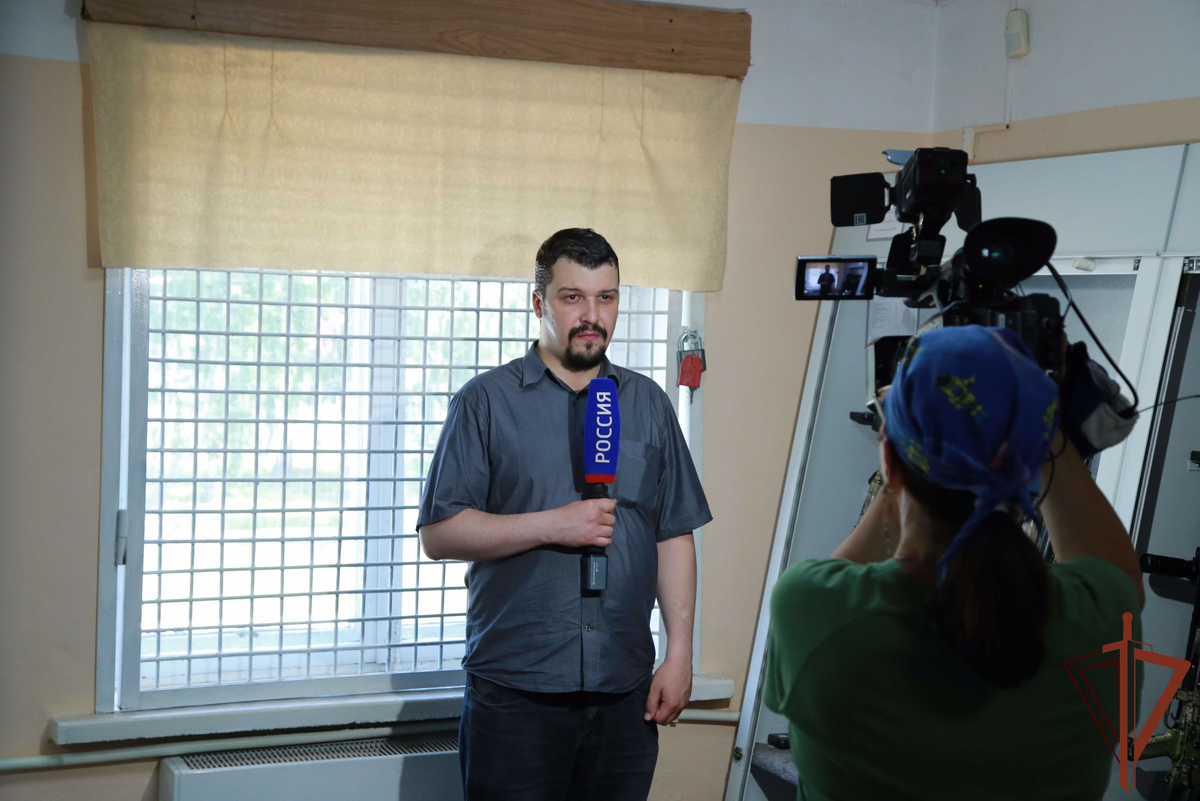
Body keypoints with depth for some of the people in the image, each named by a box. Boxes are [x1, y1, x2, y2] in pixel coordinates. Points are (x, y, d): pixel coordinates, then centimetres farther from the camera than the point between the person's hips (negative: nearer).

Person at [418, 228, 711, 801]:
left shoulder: (648, 404, 11)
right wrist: (552, 525, -14)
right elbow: (438, 534, -6)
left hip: (625, 690, 3)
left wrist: (679, 653, 2)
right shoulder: (487, 401, 1)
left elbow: (674, 537, 10)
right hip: (514, 691, -3)